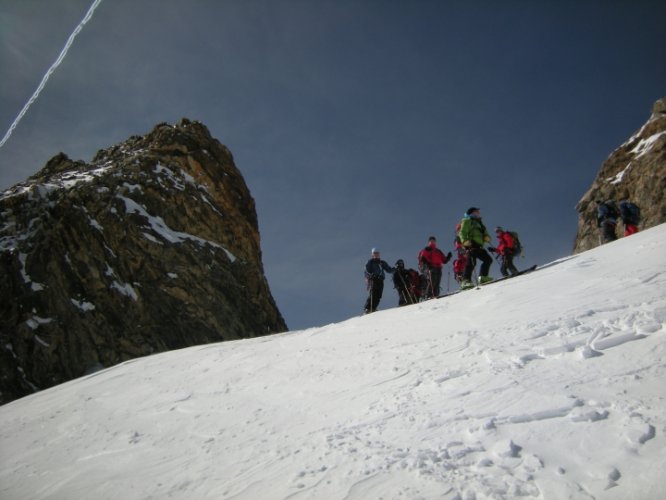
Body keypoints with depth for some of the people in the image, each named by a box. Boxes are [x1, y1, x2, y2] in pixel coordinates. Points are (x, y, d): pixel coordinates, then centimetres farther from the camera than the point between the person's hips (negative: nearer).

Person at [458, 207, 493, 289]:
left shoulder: (479, 223, 32)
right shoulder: (467, 221, 8)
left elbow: (485, 233, 24)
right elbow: (462, 233, -5)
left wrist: (487, 237, -1)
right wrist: (465, 241, -23)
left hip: (478, 246, 9)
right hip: (471, 244, -9)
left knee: (488, 259, 6)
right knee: (471, 262, -21)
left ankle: (483, 277, 7)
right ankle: (466, 281, -28)